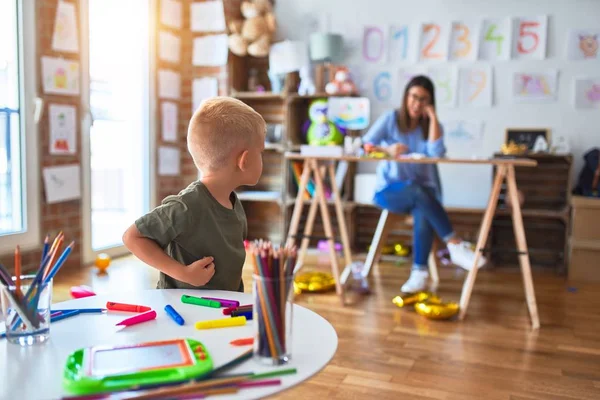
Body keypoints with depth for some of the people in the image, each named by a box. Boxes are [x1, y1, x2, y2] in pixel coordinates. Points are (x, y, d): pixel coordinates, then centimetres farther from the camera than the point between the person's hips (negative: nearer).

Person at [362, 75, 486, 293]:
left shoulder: (433, 126, 8)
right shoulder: (390, 119, 3)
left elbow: (436, 153, -14)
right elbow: (364, 145, -9)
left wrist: (433, 117, -10)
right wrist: (387, 150, -29)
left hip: (421, 193, 1)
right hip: (389, 191, -1)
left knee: (423, 212, -36)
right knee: (416, 190, -36)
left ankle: (420, 273, -35)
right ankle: (456, 245, -33)